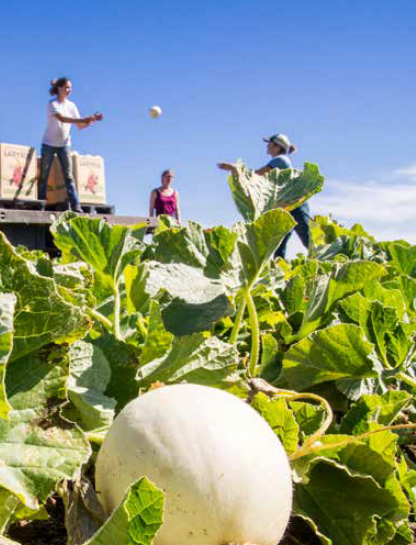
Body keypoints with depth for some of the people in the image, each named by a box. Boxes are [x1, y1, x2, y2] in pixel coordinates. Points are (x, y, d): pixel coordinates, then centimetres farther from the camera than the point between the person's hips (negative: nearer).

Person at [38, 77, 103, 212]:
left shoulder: (71, 105, 3)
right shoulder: (52, 104, -11)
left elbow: (80, 126, 4)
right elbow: (61, 118, -30)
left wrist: (92, 120, -15)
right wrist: (83, 119, -39)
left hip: (64, 144, 3)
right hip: (49, 144, -3)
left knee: (68, 176, -3)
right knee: (43, 175, 1)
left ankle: (76, 206, -9)